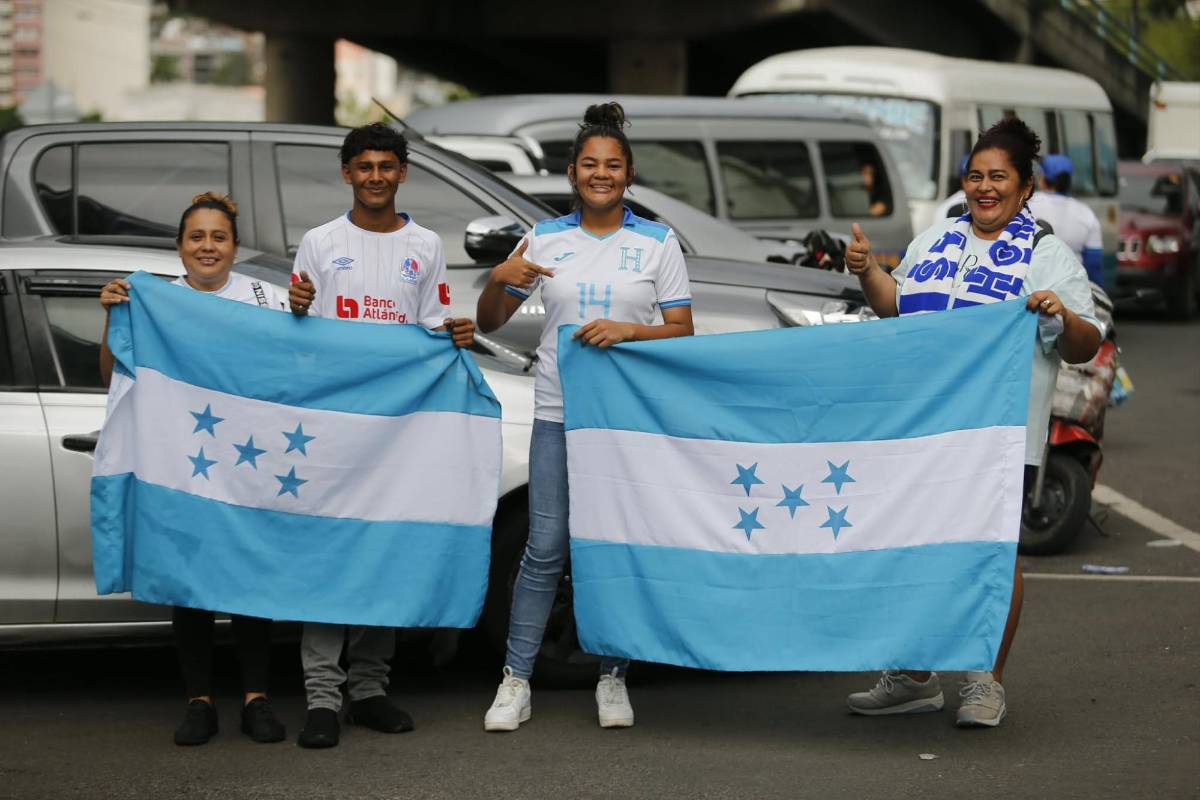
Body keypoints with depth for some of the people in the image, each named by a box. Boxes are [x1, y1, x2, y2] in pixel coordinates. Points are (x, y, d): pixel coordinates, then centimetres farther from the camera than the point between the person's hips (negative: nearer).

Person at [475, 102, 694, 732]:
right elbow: (489, 323, 10)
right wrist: (499, 279, -11)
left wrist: (627, 330, -18)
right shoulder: (544, 239, 7)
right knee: (546, 547, -4)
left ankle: (612, 679, 14)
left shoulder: (657, 243, 4)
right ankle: (515, 681, 0)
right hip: (559, 413, 0)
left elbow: (682, 331, 0)